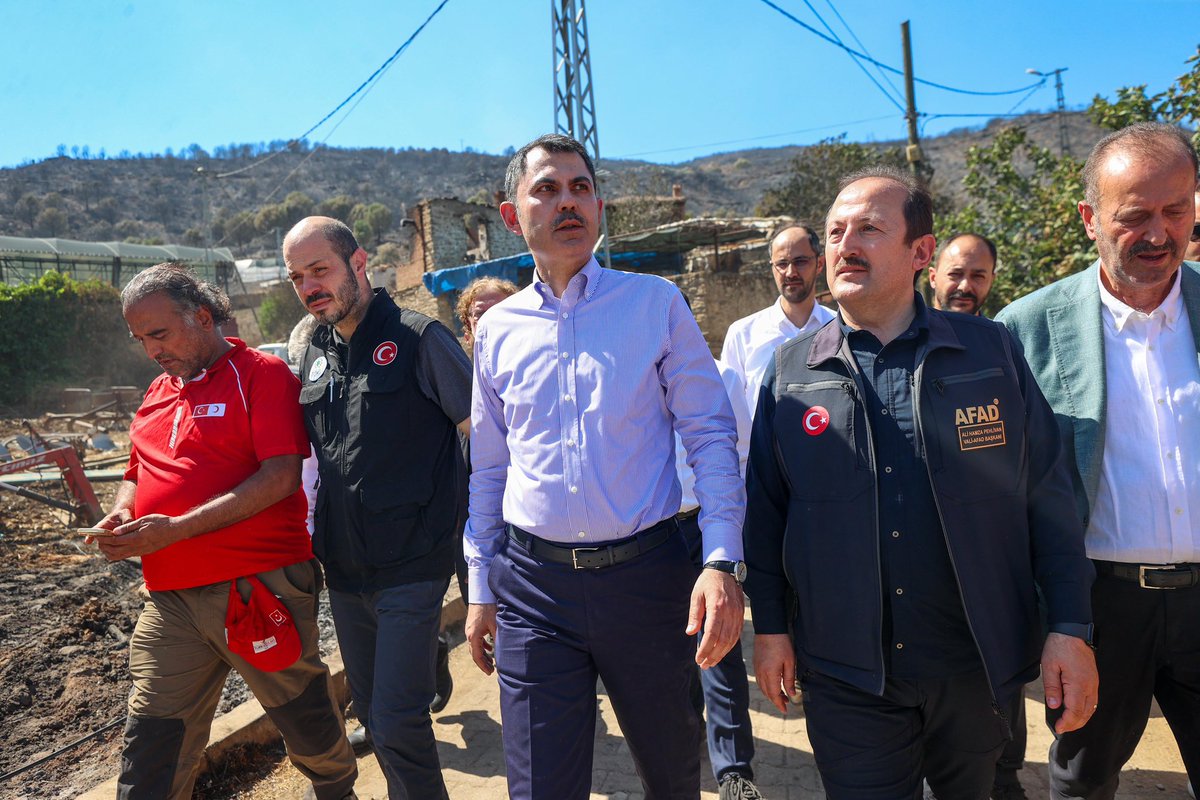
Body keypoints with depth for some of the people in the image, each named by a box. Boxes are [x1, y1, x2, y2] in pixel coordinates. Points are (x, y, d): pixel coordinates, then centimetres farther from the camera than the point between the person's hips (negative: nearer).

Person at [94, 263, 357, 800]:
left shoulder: (262, 373, -6)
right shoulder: (159, 392, 16)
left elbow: (281, 477, -16)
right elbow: (138, 474, 26)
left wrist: (177, 528, -19)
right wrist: (120, 516, 3)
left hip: (259, 590, -5)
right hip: (169, 600, 6)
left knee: (307, 723, 11)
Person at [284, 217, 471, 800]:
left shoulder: (418, 338, -10)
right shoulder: (314, 354, 10)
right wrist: (316, 536, 15)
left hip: (410, 566, -7)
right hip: (342, 568, 7)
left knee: (397, 722, -5)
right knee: (370, 708, 19)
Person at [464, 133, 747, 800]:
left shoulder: (656, 303, -2)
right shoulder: (497, 329, 5)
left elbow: (711, 435, -4)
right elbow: (488, 470, 12)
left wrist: (723, 562, -14)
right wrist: (482, 589, 12)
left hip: (648, 572, -1)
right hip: (532, 585, 1)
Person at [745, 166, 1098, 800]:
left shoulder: (990, 351, -2)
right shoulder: (790, 368, -2)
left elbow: (1047, 497, -1)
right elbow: (766, 509, 2)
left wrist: (1071, 628, -4)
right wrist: (769, 626, 1)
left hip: (976, 668, 2)